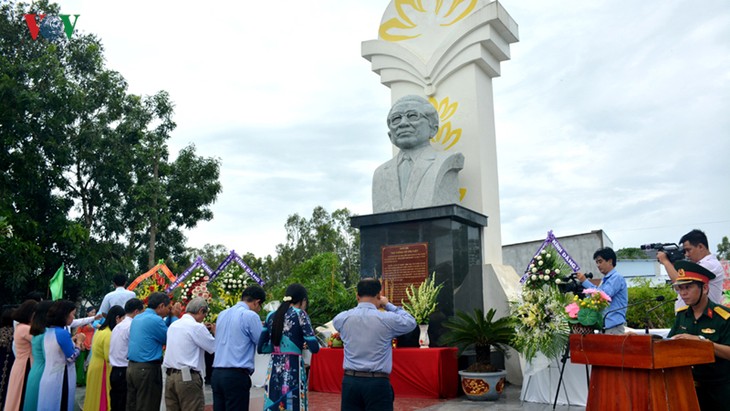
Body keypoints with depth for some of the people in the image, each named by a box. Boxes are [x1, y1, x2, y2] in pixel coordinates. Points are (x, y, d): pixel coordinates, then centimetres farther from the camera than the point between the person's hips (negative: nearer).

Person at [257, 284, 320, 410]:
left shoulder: (271, 315, 11)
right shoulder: (299, 314, -4)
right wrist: (304, 344, 11)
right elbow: (314, 347, -9)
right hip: (293, 369, -5)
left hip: (273, 369, 5)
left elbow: (261, 347, 13)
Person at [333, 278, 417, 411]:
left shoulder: (343, 318, 0)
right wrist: (388, 305, 16)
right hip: (378, 383, -3)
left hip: (350, 380, 3)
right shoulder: (387, 319, -8)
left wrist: (360, 306, 22)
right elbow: (411, 322, 10)